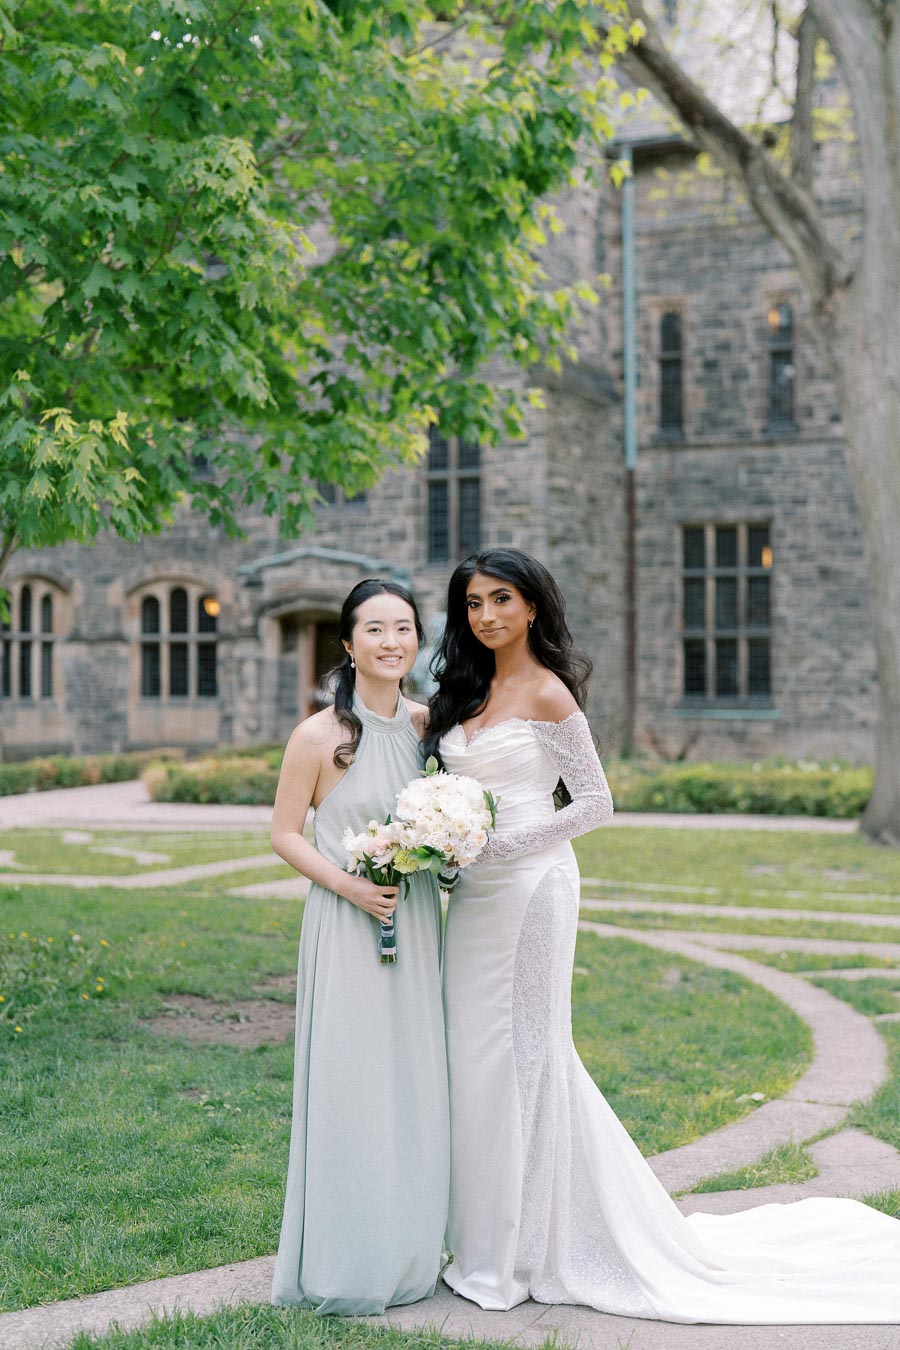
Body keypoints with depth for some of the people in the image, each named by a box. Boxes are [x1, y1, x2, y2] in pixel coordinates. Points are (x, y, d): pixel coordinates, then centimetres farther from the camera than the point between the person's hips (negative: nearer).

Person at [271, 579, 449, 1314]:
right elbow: (285, 834, -7)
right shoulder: (320, 736, -11)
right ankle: (348, 1265, 13)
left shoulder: (428, 724, 4)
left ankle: (411, 1253, 26)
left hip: (417, 921, 5)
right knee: (351, 1083, -1)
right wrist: (349, 885, -18)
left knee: (416, 1083, 12)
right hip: (347, 925, -5)